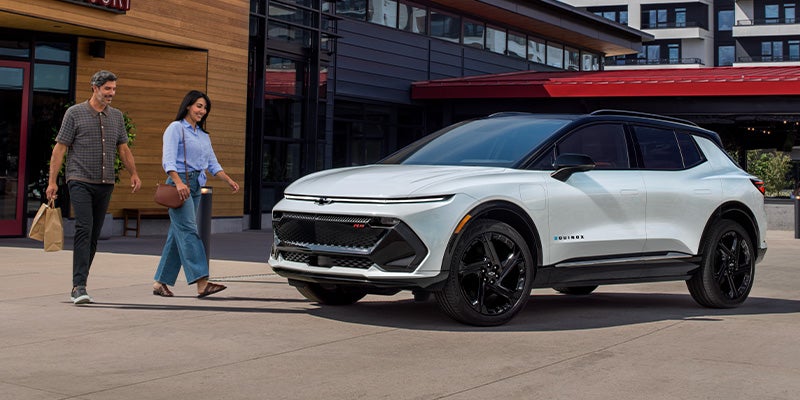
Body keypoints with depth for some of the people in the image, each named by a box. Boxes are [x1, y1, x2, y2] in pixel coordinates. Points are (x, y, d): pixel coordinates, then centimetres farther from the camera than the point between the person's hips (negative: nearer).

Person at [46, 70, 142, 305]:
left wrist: (134, 174, 11)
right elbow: (60, 148, -2)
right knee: (84, 229, -17)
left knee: (94, 235, 5)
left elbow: (123, 148, 21)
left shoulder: (116, 116, 13)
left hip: (105, 184, 5)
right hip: (80, 181, -5)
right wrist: (52, 181, -6)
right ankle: (79, 286, -20)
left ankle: (77, 286, 13)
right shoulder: (75, 113, -1)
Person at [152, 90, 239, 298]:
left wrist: (229, 180, 7)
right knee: (188, 231, -15)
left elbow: (212, 163, 22)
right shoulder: (176, 128, -3)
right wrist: (179, 183, -29)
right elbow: (168, 160, -15)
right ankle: (202, 283, -23)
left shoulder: (203, 135, 21)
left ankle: (160, 283, 12)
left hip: (195, 186, 8)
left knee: (177, 234, 7)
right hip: (179, 183, -8)